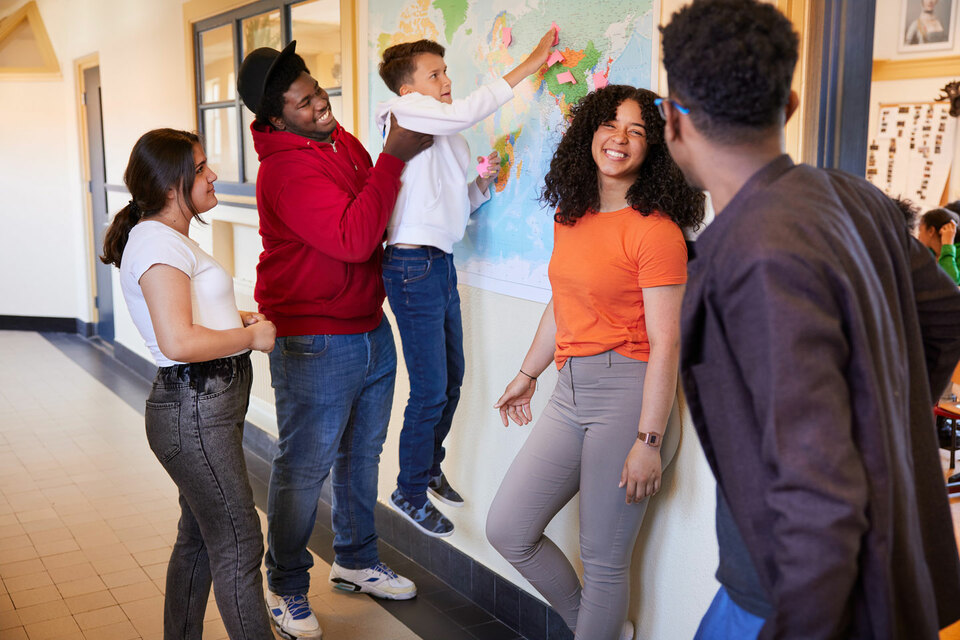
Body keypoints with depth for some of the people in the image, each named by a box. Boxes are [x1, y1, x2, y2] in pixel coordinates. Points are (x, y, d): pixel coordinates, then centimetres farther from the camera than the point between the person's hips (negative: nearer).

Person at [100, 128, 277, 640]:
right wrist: (252, 336, -15)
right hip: (195, 410, -11)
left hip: (206, 407, 11)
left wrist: (239, 318, 13)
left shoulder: (171, 238, 16)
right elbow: (178, 341, -28)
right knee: (239, 548, -3)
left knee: (198, 539, 20)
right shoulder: (158, 242, -18)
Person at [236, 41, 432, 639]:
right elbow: (352, 239, -30)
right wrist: (395, 157, -26)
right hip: (314, 344, -8)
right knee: (304, 468, 4)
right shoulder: (286, 168, -20)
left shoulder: (342, 141, 9)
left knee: (362, 454, 19)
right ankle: (287, 589, 23)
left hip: (372, 331, 8)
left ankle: (357, 560, 39)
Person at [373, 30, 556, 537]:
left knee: (452, 377, 17)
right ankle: (410, 493, 14)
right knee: (430, 390, -3)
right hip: (413, 266, -9)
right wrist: (529, 65, -22)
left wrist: (482, 182, 4)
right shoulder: (405, 111, -7)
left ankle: (430, 467, 37)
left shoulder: (445, 136, 19)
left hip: (441, 264, 9)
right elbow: (467, 112, -25)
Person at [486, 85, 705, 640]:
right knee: (507, 530, 9)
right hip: (569, 392, 8)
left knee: (604, 558, 2)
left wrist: (649, 440, -18)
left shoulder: (655, 230, -11)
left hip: (626, 392, -8)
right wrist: (528, 375, 29)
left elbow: (665, 342, -15)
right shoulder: (570, 217, 12)